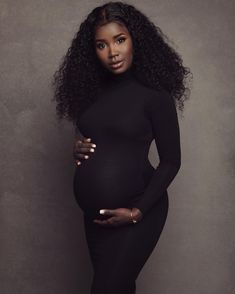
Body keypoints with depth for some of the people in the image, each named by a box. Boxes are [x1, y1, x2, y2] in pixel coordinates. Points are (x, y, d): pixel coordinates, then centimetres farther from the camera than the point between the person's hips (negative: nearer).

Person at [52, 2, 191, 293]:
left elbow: (171, 161, -9)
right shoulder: (92, 90, 5)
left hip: (136, 210, -5)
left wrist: (138, 211, -16)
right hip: (94, 213, 6)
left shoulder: (154, 94, -10)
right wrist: (78, 149, -5)